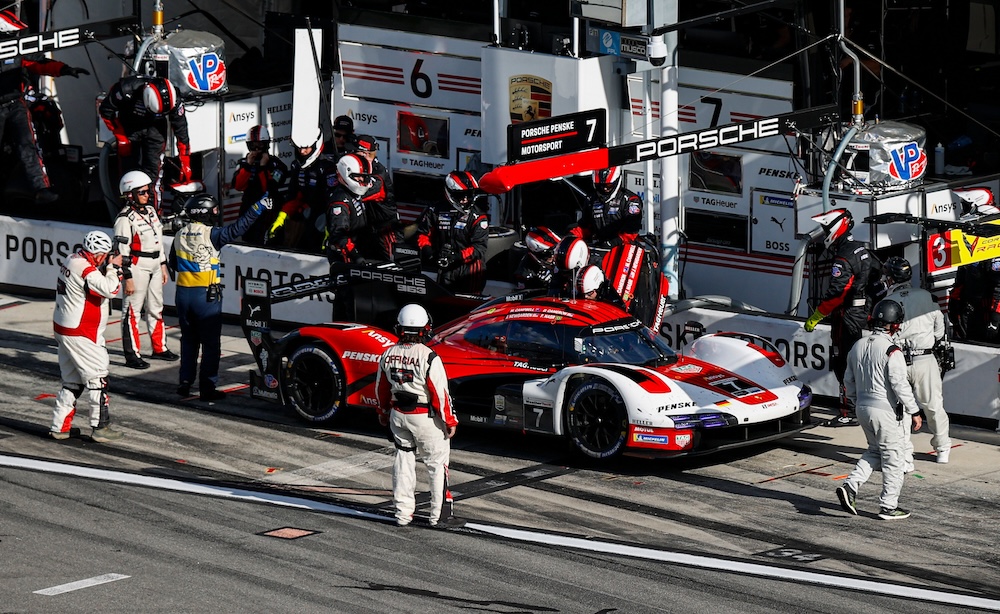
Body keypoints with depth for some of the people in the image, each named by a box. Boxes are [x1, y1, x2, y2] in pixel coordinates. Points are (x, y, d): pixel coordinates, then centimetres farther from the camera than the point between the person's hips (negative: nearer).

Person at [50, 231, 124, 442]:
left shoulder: (73, 261, 8)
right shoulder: (84, 269, -23)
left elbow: (98, 284, 16)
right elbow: (110, 289, -25)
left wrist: (110, 268, 1)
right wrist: (113, 268, -10)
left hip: (63, 330, 10)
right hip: (80, 335, -10)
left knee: (72, 381, 17)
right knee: (97, 379, -1)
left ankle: (60, 426, 19)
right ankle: (100, 428, 4)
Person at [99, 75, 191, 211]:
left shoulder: (172, 101, -28)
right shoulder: (127, 89, -35)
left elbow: (181, 131, -14)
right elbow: (106, 110, -16)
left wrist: (185, 163, -10)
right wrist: (120, 137, -14)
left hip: (154, 127, 1)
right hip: (128, 127, -1)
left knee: (154, 170, -13)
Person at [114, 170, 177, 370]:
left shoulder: (150, 211, 11)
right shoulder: (126, 218, -15)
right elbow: (122, 251, -16)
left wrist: (163, 265, 19)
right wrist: (127, 278, -18)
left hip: (154, 267, 9)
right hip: (137, 268, -9)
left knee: (156, 308, 18)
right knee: (132, 311, -4)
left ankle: (159, 348, 30)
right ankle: (132, 355, -2)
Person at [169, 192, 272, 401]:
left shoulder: (180, 235, 5)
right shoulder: (211, 234, -12)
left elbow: (173, 263, 15)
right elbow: (237, 228, -19)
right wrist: (258, 208, -17)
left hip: (183, 293, 6)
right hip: (207, 295, -6)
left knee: (188, 340, 17)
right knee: (210, 342, 2)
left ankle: (185, 382, 17)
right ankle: (207, 388, 1)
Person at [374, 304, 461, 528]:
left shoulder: (388, 356, -1)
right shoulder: (428, 358, -20)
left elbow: (381, 389, 10)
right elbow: (440, 392, -18)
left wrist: (384, 413, 26)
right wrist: (450, 420, -8)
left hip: (398, 415, 6)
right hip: (425, 417, -6)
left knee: (403, 460, 16)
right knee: (437, 463, 5)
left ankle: (403, 513, 19)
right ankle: (439, 514, 7)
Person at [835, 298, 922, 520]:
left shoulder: (858, 347, 5)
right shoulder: (891, 351, -19)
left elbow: (849, 381, 13)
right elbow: (900, 385, -20)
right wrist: (914, 412, -11)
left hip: (863, 408, 7)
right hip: (887, 411, -7)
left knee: (874, 451, 22)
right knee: (893, 458, 5)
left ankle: (850, 486, 5)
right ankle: (888, 506, 11)